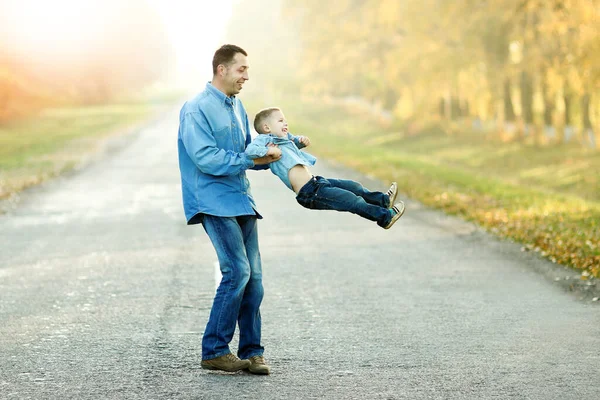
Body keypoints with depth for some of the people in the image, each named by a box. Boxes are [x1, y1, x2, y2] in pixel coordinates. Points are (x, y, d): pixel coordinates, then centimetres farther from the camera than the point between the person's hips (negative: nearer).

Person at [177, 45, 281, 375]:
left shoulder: (237, 107, 16)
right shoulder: (196, 109, -10)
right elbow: (206, 158, -19)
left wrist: (266, 156, -2)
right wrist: (250, 159, -19)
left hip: (241, 201, 8)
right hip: (214, 202, -8)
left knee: (253, 277, 3)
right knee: (237, 272, -15)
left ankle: (251, 352, 10)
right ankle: (214, 351, -6)